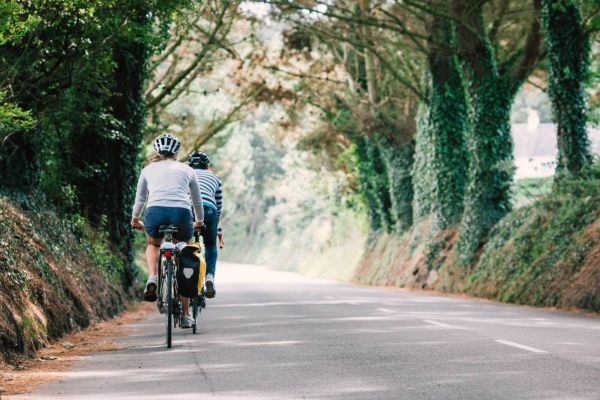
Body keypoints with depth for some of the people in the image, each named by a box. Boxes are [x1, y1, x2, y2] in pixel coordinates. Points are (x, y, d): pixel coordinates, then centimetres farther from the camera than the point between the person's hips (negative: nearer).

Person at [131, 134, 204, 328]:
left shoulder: (149, 169, 24)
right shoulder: (187, 170, 24)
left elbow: (140, 199, 35)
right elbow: (197, 200, 35)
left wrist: (135, 220, 53)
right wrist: (199, 221, 53)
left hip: (155, 212, 0)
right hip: (182, 214, 0)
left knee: (153, 245, 34)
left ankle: (152, 278, 5)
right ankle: (185, 314, 18)